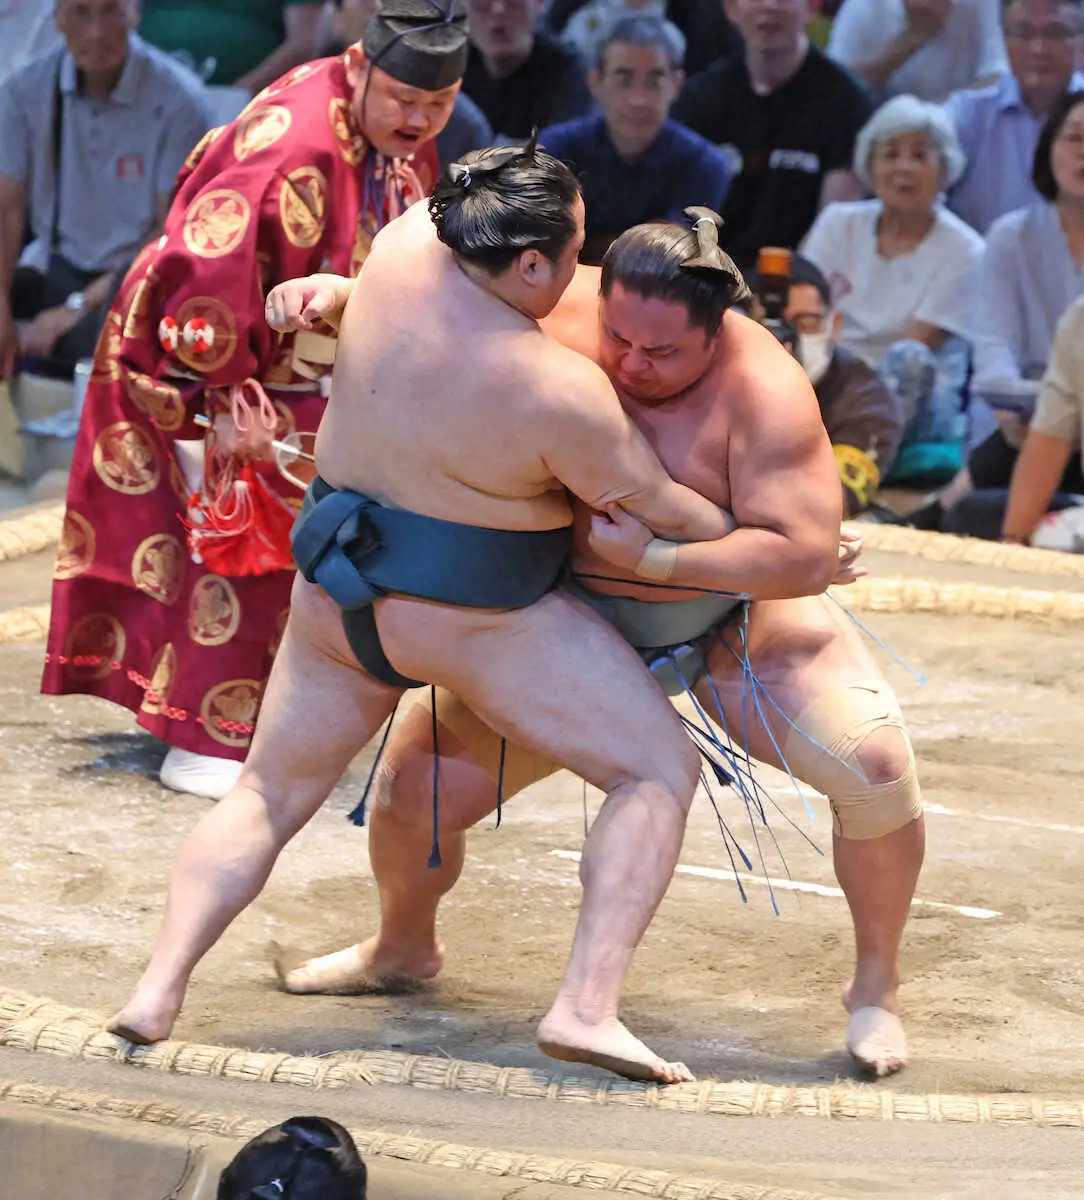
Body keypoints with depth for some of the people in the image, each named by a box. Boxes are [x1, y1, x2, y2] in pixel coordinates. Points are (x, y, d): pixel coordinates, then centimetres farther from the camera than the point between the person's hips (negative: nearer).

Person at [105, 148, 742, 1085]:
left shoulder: (407, 246, -10)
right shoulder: (560, 392, -23)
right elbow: (659, 509, -10)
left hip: (336, 592, 6)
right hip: (475, 618, -6)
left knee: (270, 795, 21)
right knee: (661, 773, 3)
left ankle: (158, 989, 5)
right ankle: (586, 1004, -11)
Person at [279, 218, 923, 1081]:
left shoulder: (763, 391, -28)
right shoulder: (557, 311, -18)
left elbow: (801, 556, -34)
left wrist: (654, 556, -38)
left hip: (744, 627, -3)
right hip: (580, 636, 3)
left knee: (877, 764, -25)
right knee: (414, 785, -3)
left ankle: (877, 986, -1)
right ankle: (403, 948, 32)